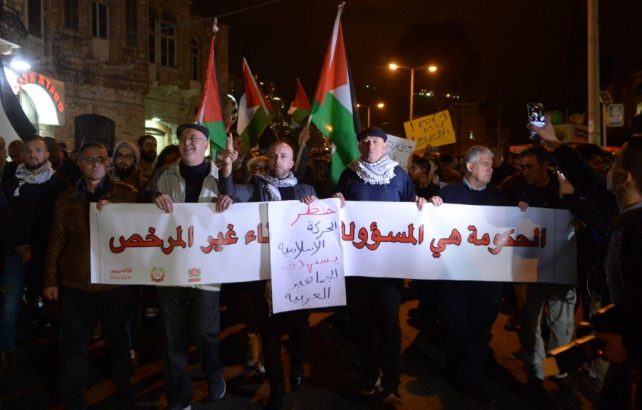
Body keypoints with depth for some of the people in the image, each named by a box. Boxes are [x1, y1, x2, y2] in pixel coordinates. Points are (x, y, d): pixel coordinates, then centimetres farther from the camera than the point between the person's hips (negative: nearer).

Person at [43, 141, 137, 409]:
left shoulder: (126, 194, 1)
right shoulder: (66, 198, 7)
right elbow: (56, 242, 9)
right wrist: (51, 281, 7)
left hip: (114, 282, -1)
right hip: (74, 285, 1)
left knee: (118, 339, 14)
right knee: (73, 345, 7)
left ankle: (123, 388, 35)